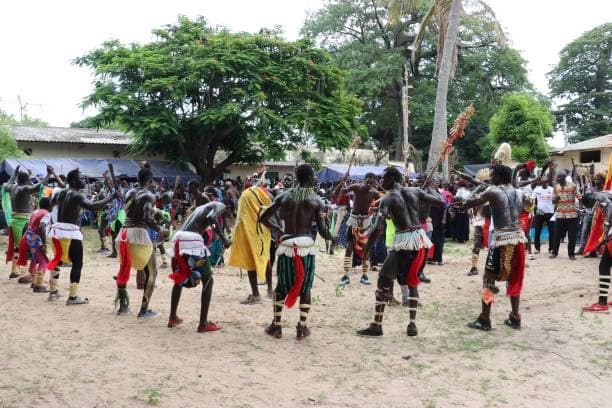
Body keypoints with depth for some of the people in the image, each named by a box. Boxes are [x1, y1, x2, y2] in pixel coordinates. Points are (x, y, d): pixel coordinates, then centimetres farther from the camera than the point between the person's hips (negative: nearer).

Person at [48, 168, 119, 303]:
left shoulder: (60, 193, 11)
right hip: (71, 232, -8)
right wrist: (111, 197, -27)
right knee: (77, 263, -1)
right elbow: (92, 206, -29)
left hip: (57, 230, 8)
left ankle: (53, 291, 30)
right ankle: (73, 297, -4)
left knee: (57, 260, 22)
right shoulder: (78, 195, -13)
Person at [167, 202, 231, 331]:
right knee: (208, 280, 3)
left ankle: (172, 318, 32)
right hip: (193, 241, -8)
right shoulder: (217, 206, 8)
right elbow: (211, 218, -14)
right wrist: (224, 238, -12)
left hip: (179, 239, 8)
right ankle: (203, 323, -1)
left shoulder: (200, 208, 31)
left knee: (179, 279, 25)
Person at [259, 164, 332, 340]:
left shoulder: (284, 196, 4)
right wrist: (332, 237, 14)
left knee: (281, 287, 16)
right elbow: (323, 231, -7)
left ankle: (276, 326, 19)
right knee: (305, 288, 13)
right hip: (306, 247, -2)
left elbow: (263, 218, 5)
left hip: (286, 247, 2)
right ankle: (302, 328, 13)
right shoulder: (317, 201, -3)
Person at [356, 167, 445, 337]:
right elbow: (441, 203, 12)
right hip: (420, 239, 6)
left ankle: (376, 326, 2)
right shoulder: (415, 191, 7)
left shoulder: (388, 199, -7)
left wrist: (366, 251, -10)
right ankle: (412, 325, 16)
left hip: (403, 241, -6)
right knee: (412, 282, 19)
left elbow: (378, 228, -17)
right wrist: (439, 196, 34)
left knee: (384, 280, 3)